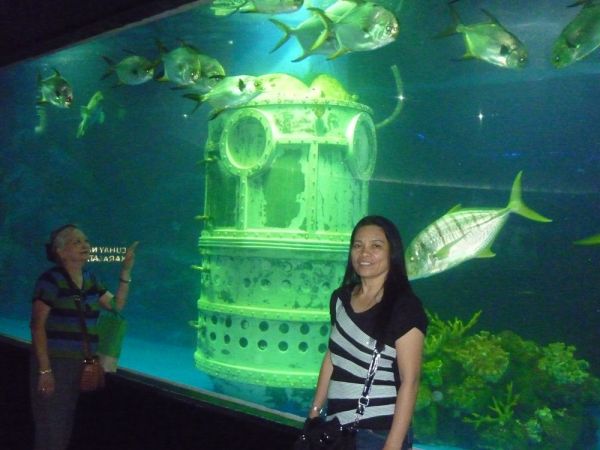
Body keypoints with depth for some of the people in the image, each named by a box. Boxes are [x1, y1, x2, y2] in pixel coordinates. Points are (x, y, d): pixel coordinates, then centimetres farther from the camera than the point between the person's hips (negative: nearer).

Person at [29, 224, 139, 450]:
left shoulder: (89, 278, 10)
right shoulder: (51, 279, -10)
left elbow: (117, 305, 15)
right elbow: (38, 326, -14)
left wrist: (126, 271, 4)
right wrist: (44, 370, -20)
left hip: (82, 364, 7)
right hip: (55, 363, -7)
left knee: (67, 427, 13)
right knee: (51, 431, -4)